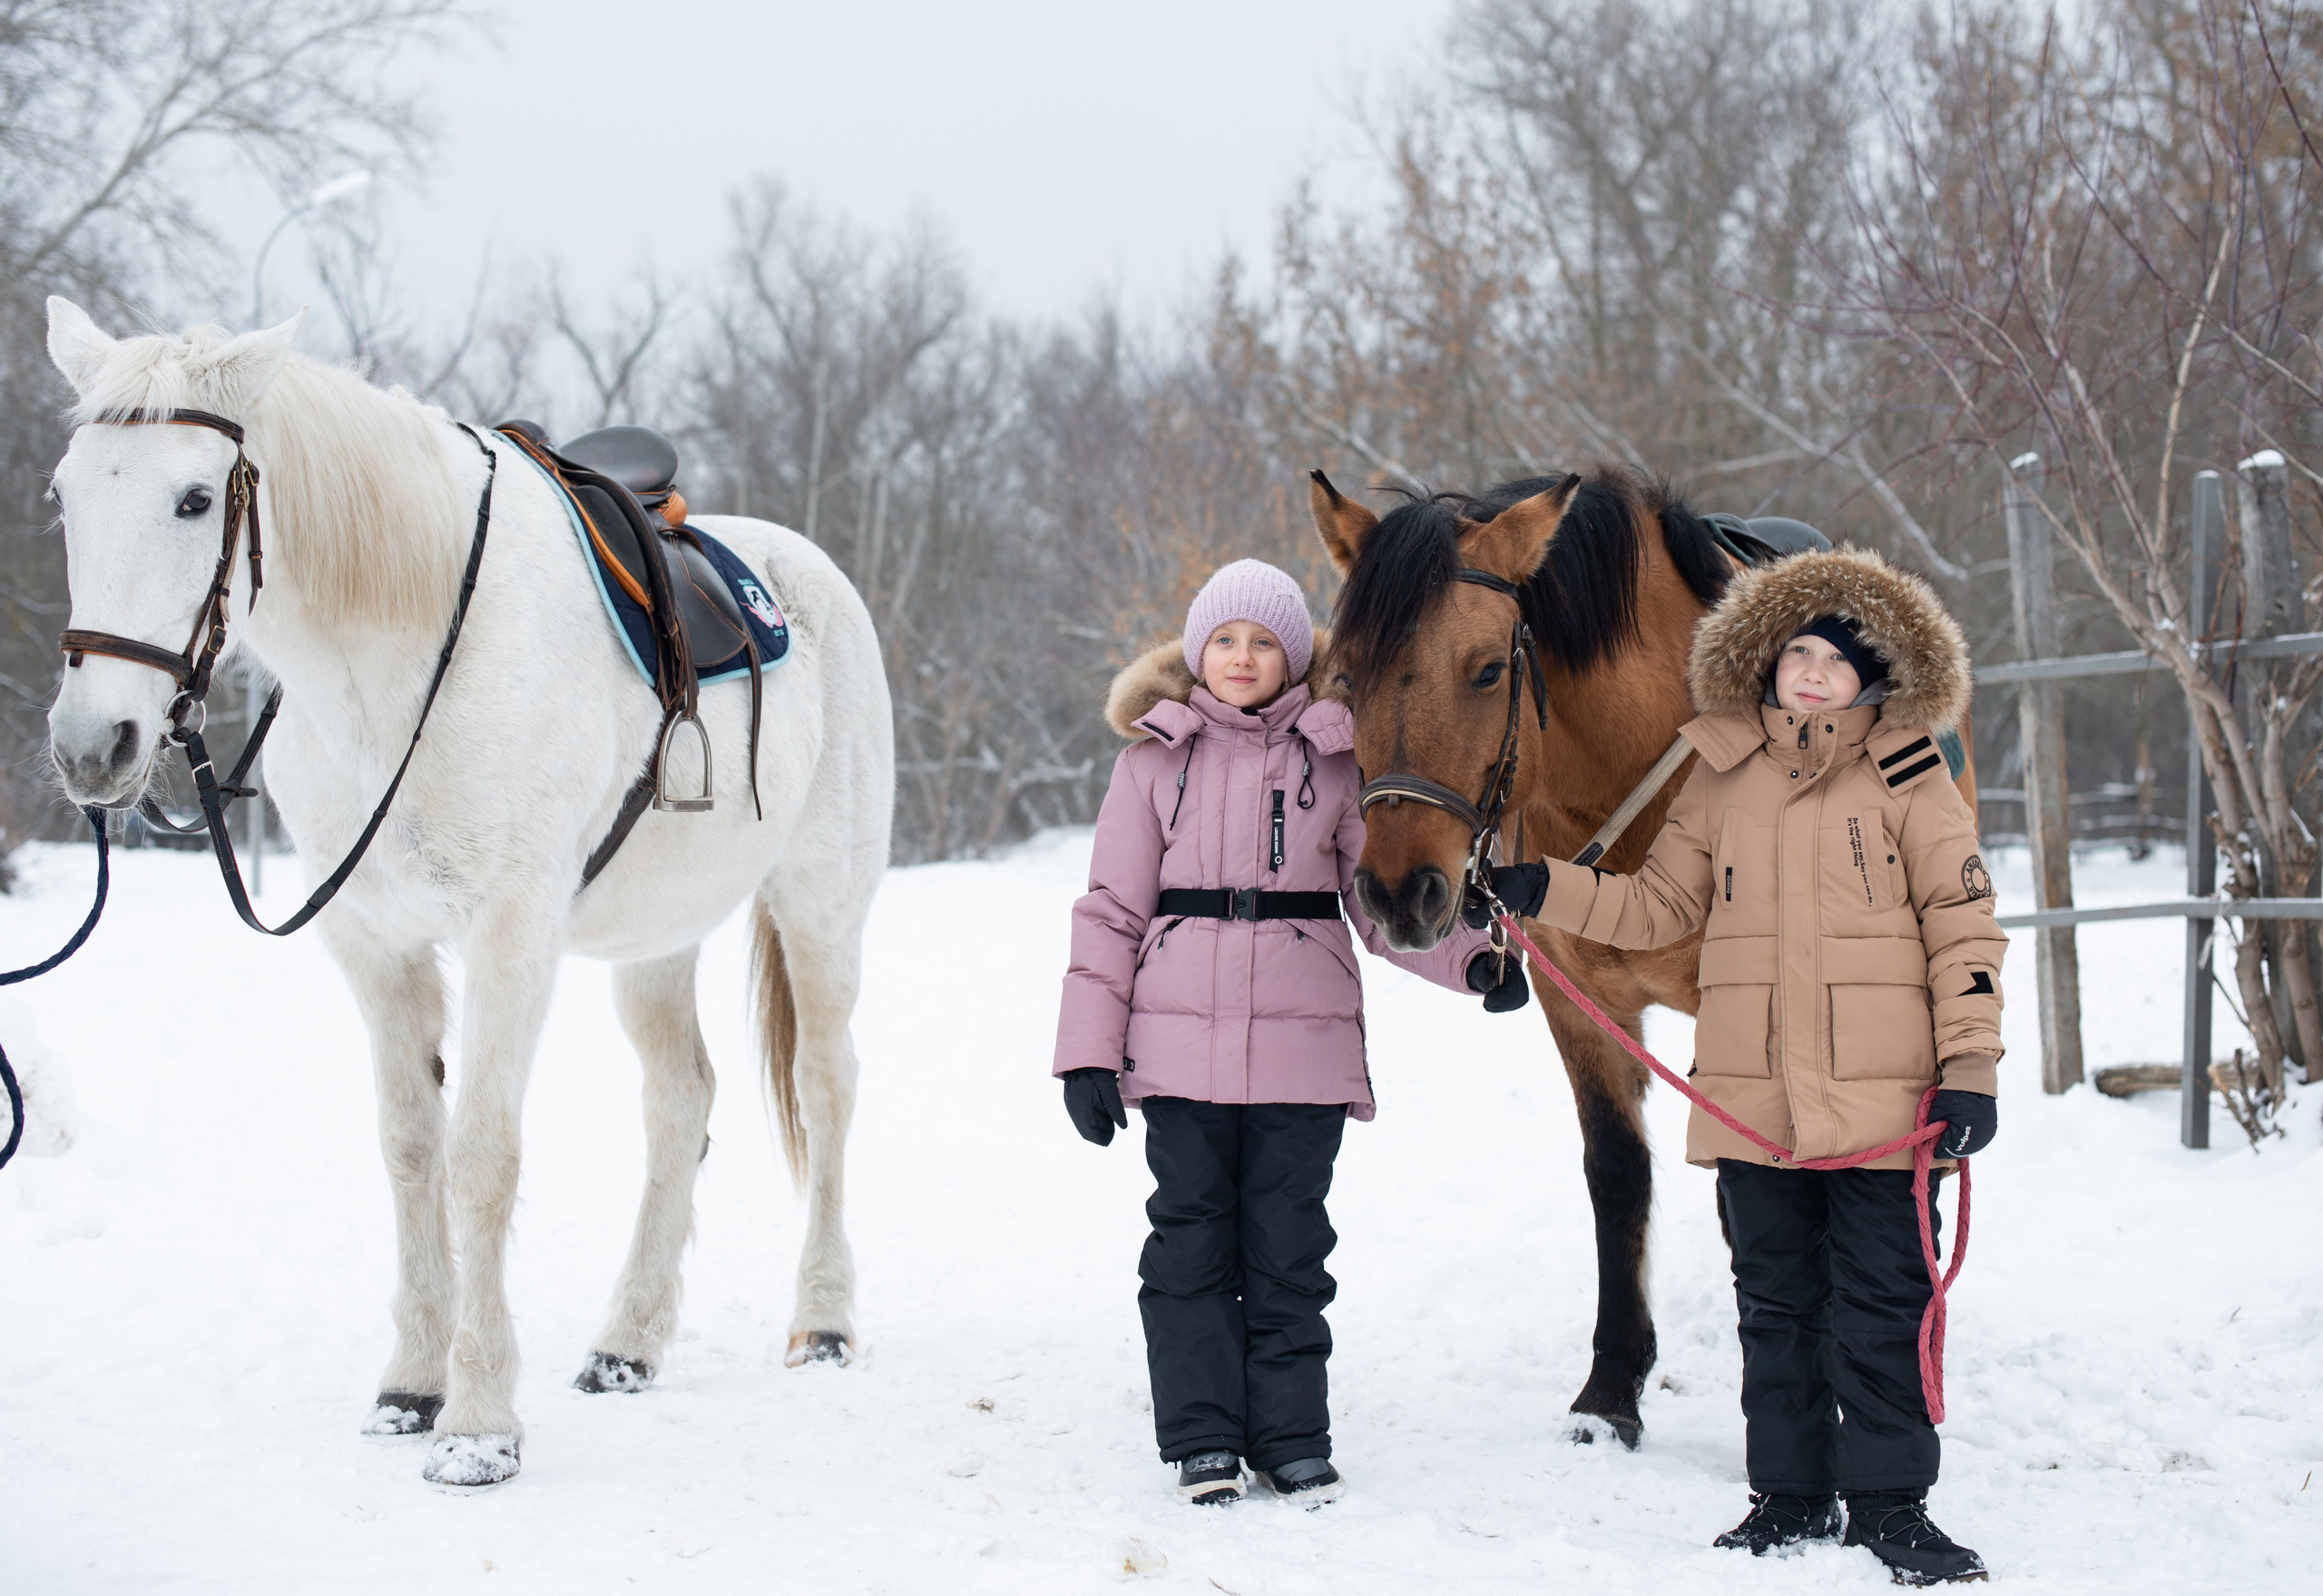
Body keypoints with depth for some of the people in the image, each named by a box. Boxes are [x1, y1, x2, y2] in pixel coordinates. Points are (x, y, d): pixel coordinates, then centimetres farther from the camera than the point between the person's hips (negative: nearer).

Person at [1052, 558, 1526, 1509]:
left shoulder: (1335, 757, 6)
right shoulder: (1156, 757, 5)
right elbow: (1112, 907, 6)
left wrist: (1470, 960, -8)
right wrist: (1088, 1047, 0)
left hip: (1303, 1039, 0)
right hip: (1180, 1039, 0)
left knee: (1288, 1246, 4)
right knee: (1191, 1240, 3)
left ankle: (1292, 1441, 14)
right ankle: (1203, 1440, 12)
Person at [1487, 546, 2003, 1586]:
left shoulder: (1906, 771, -1)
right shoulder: (1722, 772, 8)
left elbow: (1963, 924, -1)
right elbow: (1660, 906, 16)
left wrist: (1971, 1068, -7)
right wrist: (1543, 893, 3)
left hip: (1880, 1095, -3)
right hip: (1750, 1097, 3)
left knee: (1881, 1305, 1)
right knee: (1775, 1303, 10)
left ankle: (1888, 1503, 11)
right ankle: (1789, 1496, 21)